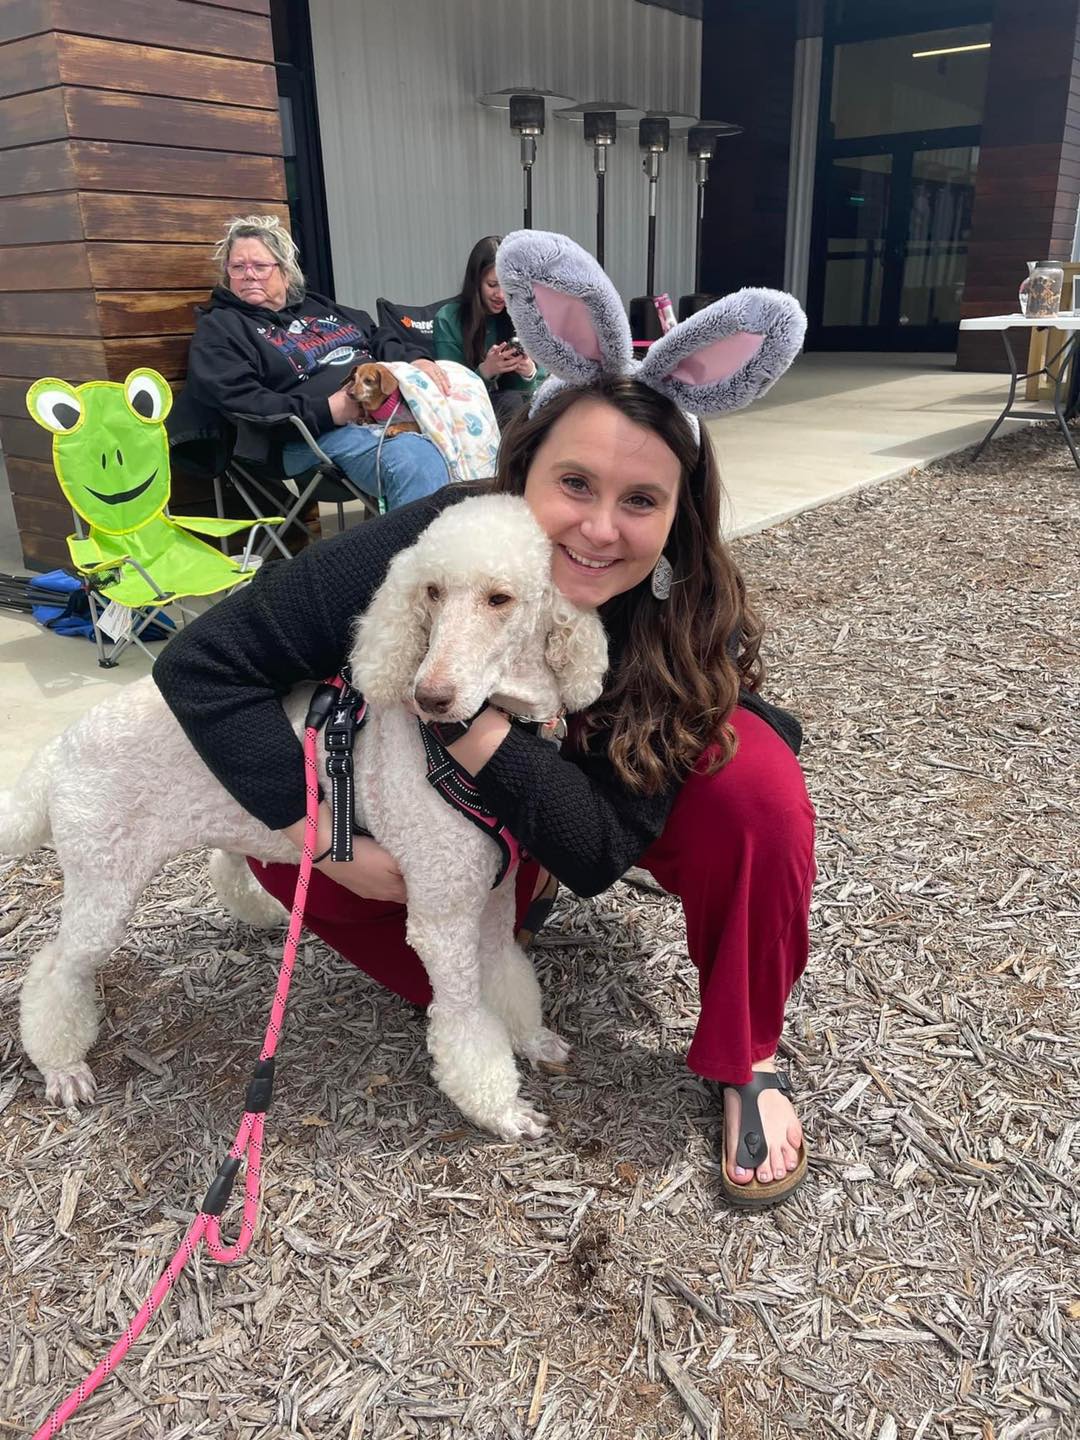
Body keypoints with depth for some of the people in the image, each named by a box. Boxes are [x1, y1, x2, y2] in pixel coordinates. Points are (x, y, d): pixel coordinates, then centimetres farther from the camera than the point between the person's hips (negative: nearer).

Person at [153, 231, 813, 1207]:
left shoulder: (691, 617, -32)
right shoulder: (439, 545, -32)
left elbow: (599, 851, -34)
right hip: (473, 818, 1)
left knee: (756, 779, -32)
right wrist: (332, 839, -30)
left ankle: (745, 1061, -9)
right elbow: (206, 663, -27)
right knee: (286, 856, -20)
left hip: (632, 810, 0)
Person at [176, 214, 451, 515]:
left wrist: (415, 360, 6)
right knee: (418, 459, -38)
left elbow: (378, 339, 31)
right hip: (321, 433, -7)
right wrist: (326, 411, -16)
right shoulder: (219, 329, 10)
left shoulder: (315, 306, 30)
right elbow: (236, 401, -7)